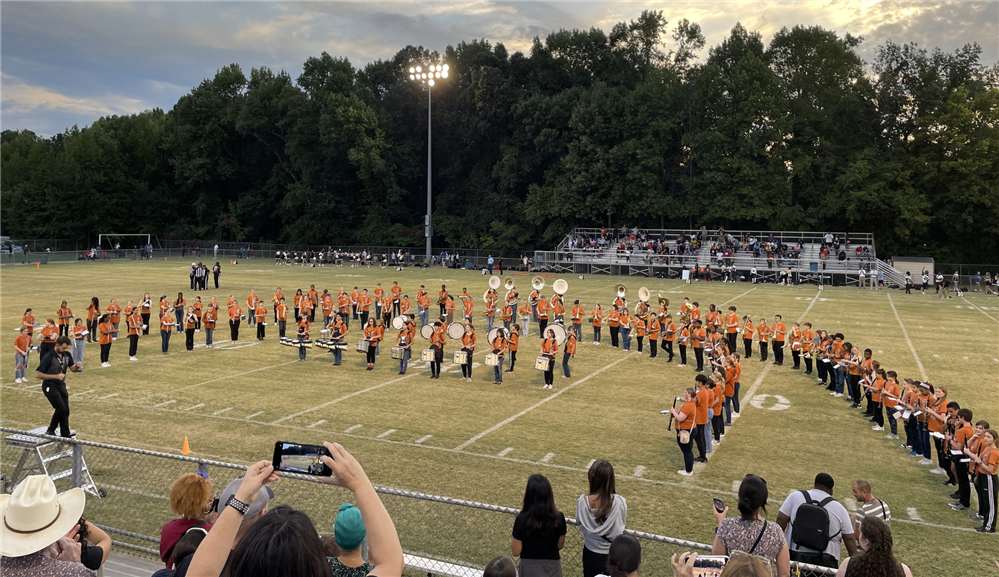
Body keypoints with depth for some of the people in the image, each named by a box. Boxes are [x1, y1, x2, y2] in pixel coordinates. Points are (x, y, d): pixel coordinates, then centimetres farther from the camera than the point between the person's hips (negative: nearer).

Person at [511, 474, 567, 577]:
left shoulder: (522, 519, -22)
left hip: (530, 568, -2)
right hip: (553, 568, 2)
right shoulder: (559, 517, -14)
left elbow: (516, 552, -12)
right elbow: (560, 546, 0)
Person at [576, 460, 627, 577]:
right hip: (614, 554, 0)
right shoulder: (620, 502, -25)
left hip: (591, 553, 0)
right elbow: (622, 521, -7)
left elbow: (579, 521, -6)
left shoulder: (583, 501, -23)